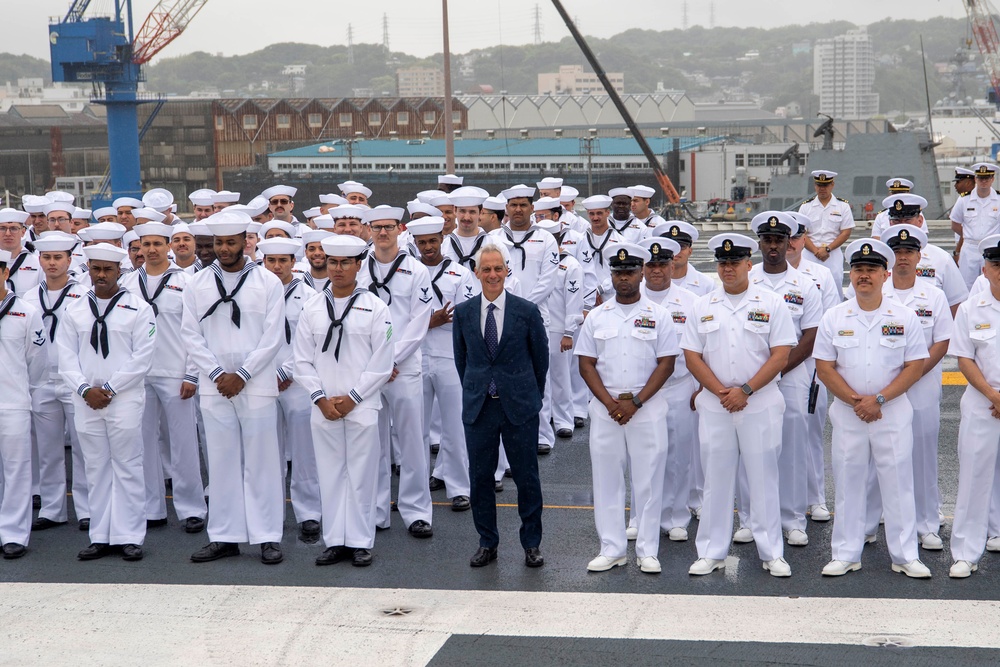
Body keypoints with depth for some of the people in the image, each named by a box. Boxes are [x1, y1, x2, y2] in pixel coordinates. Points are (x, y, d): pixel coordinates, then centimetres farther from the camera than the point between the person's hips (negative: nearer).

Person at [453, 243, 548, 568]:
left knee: (527, 477, 4)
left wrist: (530, 395, 10)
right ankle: (487, 543, 21)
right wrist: (476, 392, 13)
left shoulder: (527, 311, -4)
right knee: (480, 477, 7)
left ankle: (531, 544, 17)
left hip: (520, 407, -2)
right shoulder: (463, 312, 2)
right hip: (478, 407, 2)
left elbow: (541, 357, 6)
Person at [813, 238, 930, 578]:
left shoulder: (905, 318, 0)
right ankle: (845, 555, 15)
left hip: (894, 412, -1)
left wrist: (878, 399, -13)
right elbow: (824, 368, 0)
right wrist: (856, 401, -11)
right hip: (847, 413, 1)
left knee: (898, 483, 3)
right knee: (847, 483, 6)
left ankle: (905, 556, 12)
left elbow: (914, 366, -3)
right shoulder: (833, 318, 3)